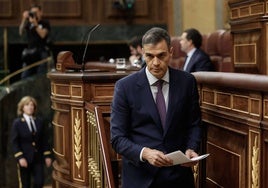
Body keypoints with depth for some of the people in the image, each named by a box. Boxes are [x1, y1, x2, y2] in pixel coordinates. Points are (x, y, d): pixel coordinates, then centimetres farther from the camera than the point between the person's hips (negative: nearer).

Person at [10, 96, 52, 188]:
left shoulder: (39, 122, 8)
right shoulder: (17, 123, -4)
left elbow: (44, 140, 10)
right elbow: (14, 142, -8)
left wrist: (47, 156, 4)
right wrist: (20, 157, -17)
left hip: (38, 158, 3)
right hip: (24, 159, -3)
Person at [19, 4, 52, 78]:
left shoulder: (45, 23, 1)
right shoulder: (28, 23, 10)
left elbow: (42, 35, -12)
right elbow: (21, 33, -3)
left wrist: (35, 24, -19)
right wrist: (24, 19, -11)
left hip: (42, 53, -4)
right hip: (30, 52, 4)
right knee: (24, 77, 1)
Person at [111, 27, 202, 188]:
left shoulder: (187, 82, -1)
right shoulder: (125, 87, -8)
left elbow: (194, 124, 7)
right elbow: (118, 137, -9)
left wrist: (191, 149, -11)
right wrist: (144, 153, -25)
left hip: (179, 174, 2)